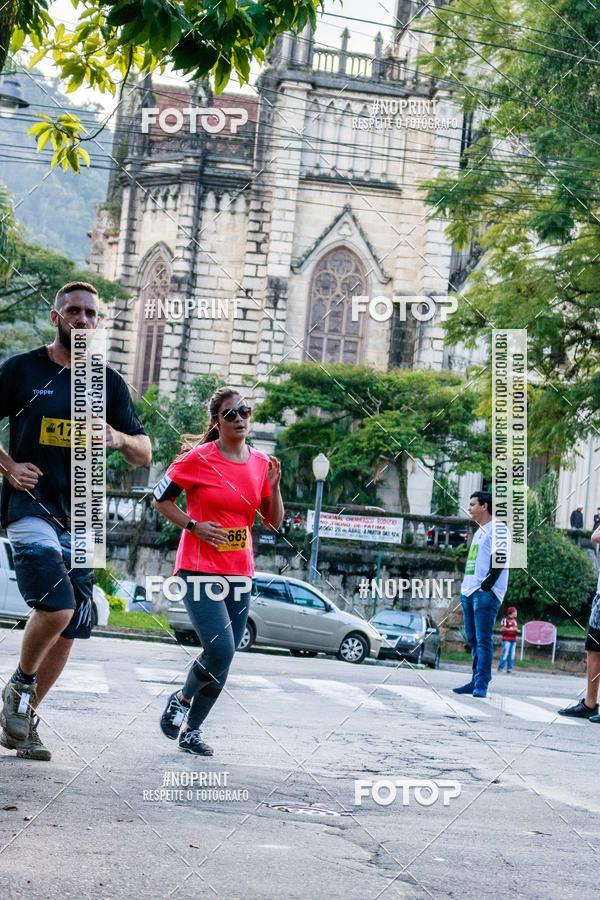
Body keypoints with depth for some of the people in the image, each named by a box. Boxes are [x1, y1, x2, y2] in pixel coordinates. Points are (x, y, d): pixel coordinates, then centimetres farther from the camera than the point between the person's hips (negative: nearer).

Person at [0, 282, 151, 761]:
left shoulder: (109, 383, 10)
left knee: (71, 628, 5)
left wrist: (119, 438, -8)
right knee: (57, 606, -24)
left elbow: (145, 455, 13)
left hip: (80, 518, 5)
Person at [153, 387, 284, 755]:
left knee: (224, 660, 6)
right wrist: (194, 526, -12)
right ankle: (182, 698, 12)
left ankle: (192, 729, 22)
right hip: (200, 570, -5)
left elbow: (275, 523, 10)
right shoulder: (198, 459, -8)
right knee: (221, 651, -17)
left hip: (240, 574, 5)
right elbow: (161, 499, 1)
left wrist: (274, 485, -6)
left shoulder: (261, 463, 6)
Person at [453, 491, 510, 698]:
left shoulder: (497, 527, -6)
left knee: (483, 640, -12)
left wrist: (489, 581, -21)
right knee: (473, 640, 10)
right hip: (469, 591, 10)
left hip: (486, 593, -10)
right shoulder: (479, 531, 24)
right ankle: (476, 681, 15)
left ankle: (481, 684, -15)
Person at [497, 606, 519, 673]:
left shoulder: (515, 620, 18)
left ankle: (509, 668, 9)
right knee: (505, 654, -10)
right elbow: (502, 629, -13)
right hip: (506, 640, -8)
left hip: (513, 640, 8)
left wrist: (517, 630, 7)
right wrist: (510, 629, -17)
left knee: (512, 655, 5)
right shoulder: (505, 619, -7)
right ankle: (500, 668, -4)